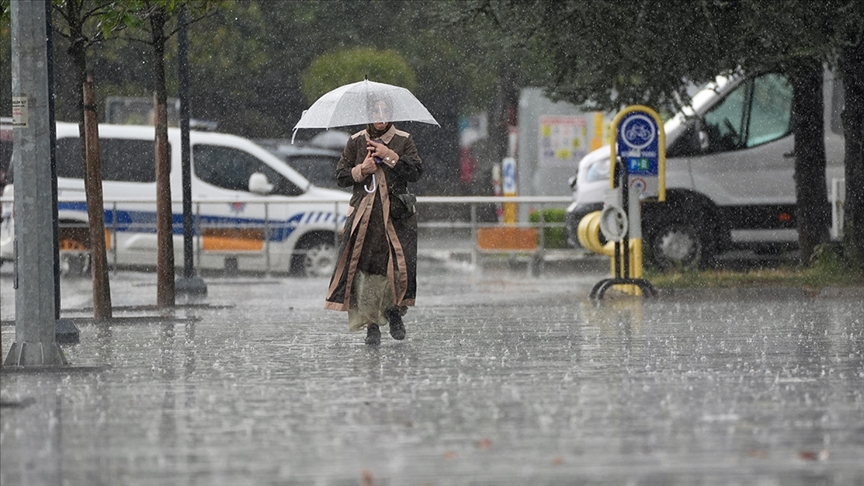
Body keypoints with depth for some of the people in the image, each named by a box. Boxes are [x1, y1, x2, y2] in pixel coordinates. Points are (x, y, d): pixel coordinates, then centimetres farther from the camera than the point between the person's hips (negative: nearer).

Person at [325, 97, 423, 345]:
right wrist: (361, 171, -7)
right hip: (364, 213, 1)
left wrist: (390, 156, -12)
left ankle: (394, 310, 14)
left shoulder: (403, 141, 8)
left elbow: (416, 172, -3)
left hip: (397, 213, -1)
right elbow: (340, 176, 11)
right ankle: (370, 324, -2)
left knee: (400, 266, -12)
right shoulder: (356, 142, 11)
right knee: (366, 269, -8)